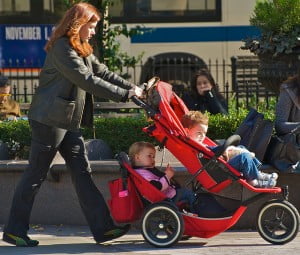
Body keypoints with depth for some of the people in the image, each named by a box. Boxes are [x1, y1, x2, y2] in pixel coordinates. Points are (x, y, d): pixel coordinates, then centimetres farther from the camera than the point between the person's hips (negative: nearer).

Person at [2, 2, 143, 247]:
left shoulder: (82, 50, 15)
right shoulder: (62, 48, -16)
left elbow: (103, 73, 12)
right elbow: (87, 80, -21)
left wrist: (132, 87, 0)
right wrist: (125, 94, -18)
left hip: (69, 123, 10)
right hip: (49, 120, -9)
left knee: (82, 173, 4)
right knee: (35, 175, -2)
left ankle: (102, 227, 1)